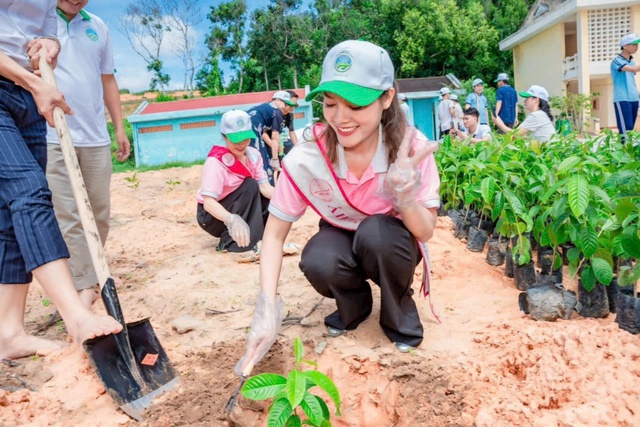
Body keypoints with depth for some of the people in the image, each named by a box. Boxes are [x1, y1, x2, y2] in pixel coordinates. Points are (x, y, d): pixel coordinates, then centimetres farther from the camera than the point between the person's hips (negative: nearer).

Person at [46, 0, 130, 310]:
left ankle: (91, 273, 25)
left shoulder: (98, 27, 15)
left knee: (99, 214, 9)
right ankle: (86, 285, -1)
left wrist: (120, 129, 16)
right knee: (69, 216, -5)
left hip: (96, 136, 4)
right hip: (52, 136, -4)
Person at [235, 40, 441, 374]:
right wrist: (267, 308, -29)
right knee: (318, 263, -32)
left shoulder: (411, 148, -25)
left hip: (391, 247, 0)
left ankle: (399, 313, -3)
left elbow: (426, 232, -20)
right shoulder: (307, 156, -24)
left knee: (376, 230, -34)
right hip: (342, 243, 1)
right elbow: (274, 234, -17)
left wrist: (405, 198, -43)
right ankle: (354, 305, 5)